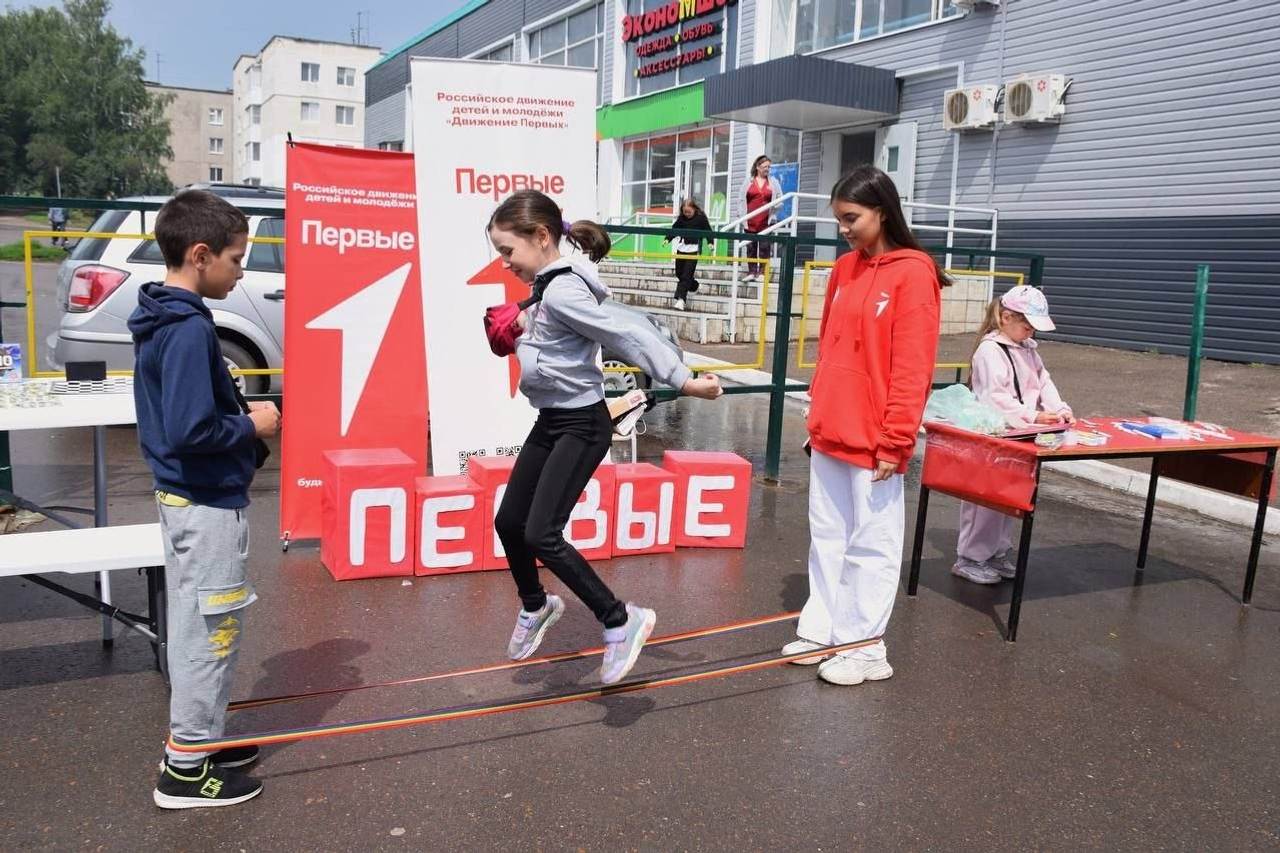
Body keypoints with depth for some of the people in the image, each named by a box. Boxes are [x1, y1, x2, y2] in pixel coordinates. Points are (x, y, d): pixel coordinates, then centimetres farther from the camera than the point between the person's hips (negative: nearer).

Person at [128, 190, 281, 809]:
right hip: (208, 504, -10)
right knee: (212, 631, 2)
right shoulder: (189, 329, -22)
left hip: (183, 496, 10)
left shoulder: (158, 320, 8)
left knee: (194, 626, 19)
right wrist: (251, 426, -13)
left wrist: (240, 415, 9)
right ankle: (186, 770, 14)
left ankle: (200, 737, 34)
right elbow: (191, 431, -28)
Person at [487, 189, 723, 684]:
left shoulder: (563, 291, -21)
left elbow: (625, 337, -22)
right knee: (509, 521, 14)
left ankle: (621, 622, -2)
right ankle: (536, 606, 39)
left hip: (581, 425, -10)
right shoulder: (548, 287, 7)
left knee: (542, 535, -15)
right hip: (550, 421, 10)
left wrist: (684, 382, -20)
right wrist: (525, 332, 3)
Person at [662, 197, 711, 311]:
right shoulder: (681, 218, 6)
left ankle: (680, 298, -13)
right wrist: (668, 238, -7)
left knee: (686, 275, -10)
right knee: (679, 273, 10)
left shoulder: (701, 217, -4)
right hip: (681, 247, 5)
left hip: (694, 249, -5)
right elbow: (675, 229, 7)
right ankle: (694, 287, 35)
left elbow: (708, 230, -1)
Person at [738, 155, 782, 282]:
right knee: (751, 247, 2)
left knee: (765, 248, -2)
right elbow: (741, 199, 8)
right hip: (750, 222, 1)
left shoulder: (774, 182, 10)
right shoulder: (748, 182, 9)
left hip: (766, 222, -1)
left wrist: (774, 208, -8)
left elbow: (780, 200, 10)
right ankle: (752, 272, 7)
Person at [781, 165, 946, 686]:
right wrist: (818, 418, 16)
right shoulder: (843, 269, 10)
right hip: (829, 435, 7)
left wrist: (895, 442, -16)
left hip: (872, 441, -7)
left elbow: (912, 367, -15)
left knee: (870, 545, 5)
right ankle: (821, 631, 27)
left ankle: (865, 649, 18)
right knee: (827, 537, 14)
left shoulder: (912, 272, -11)